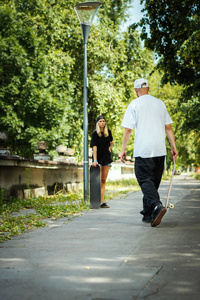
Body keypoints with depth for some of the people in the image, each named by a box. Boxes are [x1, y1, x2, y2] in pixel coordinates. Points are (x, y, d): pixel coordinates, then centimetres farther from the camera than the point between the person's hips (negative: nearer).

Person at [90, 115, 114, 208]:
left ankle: (102, 202, 6)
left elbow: (111, 141, 24)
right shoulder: (95, 133, -10)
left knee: (103, 181, 5)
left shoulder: (108, 132, 4)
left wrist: (110, 148, 6)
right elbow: (94, 147, -17)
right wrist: (95, 160, -25)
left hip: (107, 158, 4)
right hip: (98, 158, -4)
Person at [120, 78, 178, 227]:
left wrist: (123, 149, 1)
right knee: (154, 181, 12)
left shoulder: (134, 105, 0)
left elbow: (128, 129, -4)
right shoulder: (160, 103, 13)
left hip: (143, 150, -4)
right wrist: (174, 147, 14)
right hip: (160, 150, 4)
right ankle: (148, 214, 16)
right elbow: (168, 127, 11)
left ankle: (157, 205, -29)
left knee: (145, 180, -5)